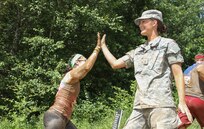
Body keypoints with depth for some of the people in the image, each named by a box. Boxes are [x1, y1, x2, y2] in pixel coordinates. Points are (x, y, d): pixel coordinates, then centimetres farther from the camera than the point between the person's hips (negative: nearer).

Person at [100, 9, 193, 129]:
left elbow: (178, 73, 1)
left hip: (161, 104, -6)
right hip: (140, 106, 6)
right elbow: (115, 64, 26)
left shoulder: (168, 44, 7)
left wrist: (182, 102, -9)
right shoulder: (138, 51, 24)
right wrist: (103, 46, 31)